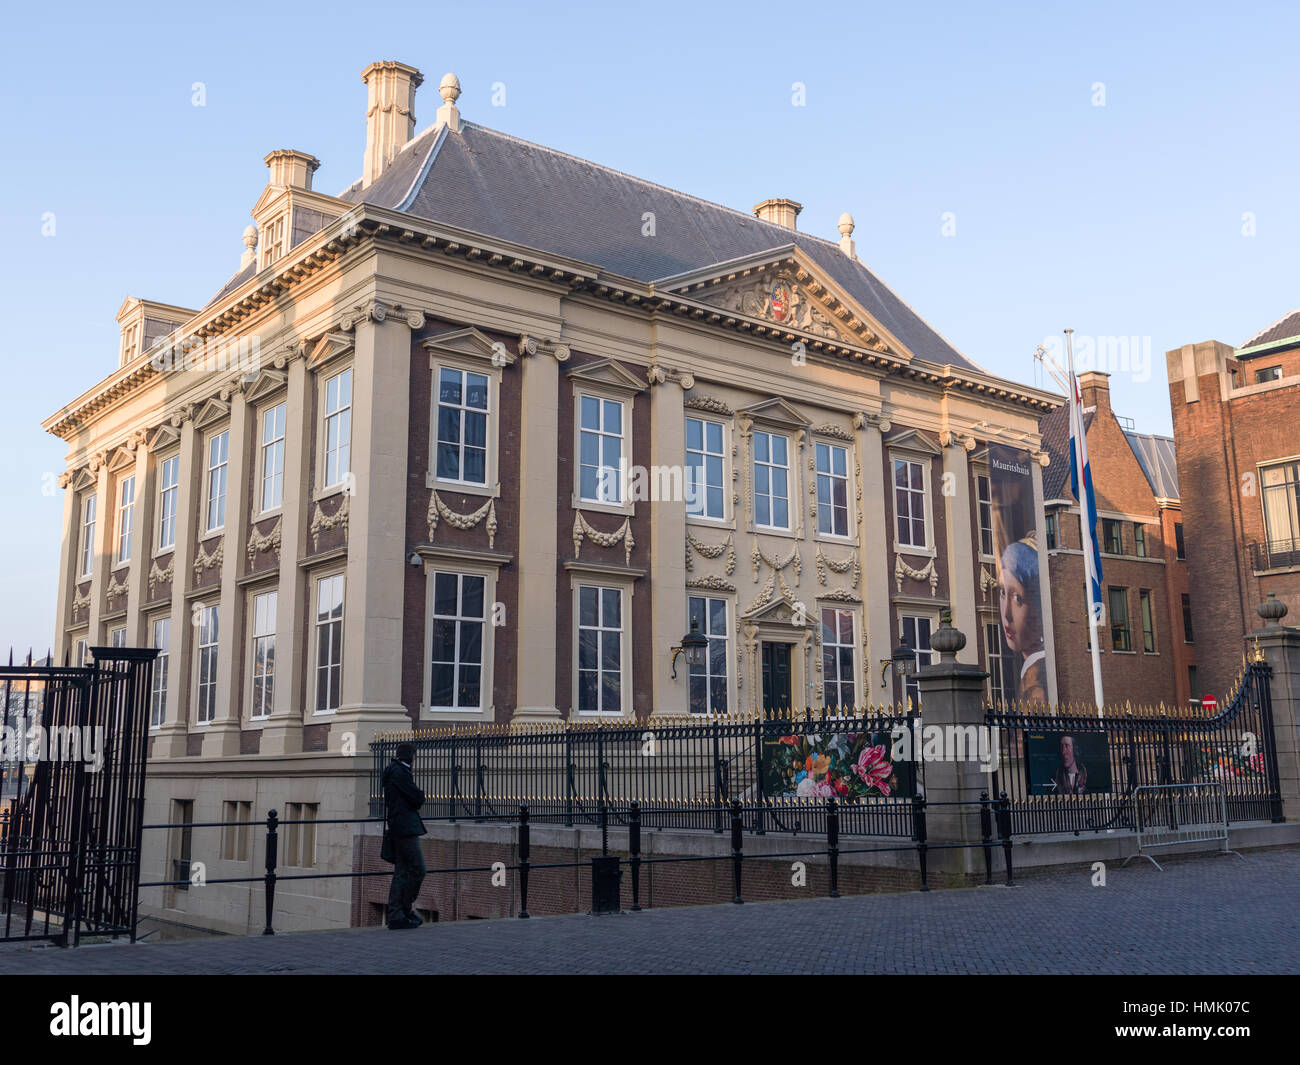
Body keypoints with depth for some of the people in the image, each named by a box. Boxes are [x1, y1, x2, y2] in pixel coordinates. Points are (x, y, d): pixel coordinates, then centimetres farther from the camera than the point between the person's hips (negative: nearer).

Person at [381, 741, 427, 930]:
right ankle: (405, 909, 0)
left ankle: (396, 916, 10)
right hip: (405, 829, -10)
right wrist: (418, 792, 6)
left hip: (396, 828, 10)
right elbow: (418, 799, -13)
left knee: (401, 872, 10)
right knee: (418, 870, -6)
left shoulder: (394, 771, 19)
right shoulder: (400, 772, -13)